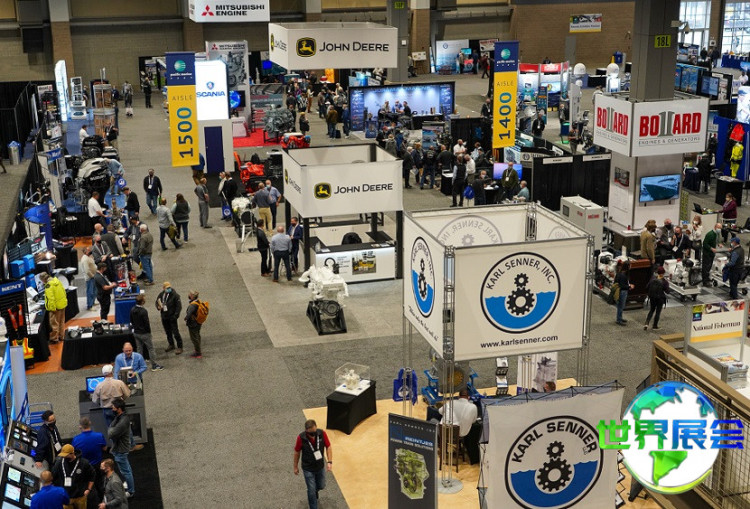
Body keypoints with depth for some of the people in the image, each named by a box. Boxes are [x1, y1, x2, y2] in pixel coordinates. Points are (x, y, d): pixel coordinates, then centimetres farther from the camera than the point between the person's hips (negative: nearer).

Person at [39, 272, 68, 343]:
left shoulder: (48, 286, -22)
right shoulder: (57, 281, 2)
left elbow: (50, 298, -25)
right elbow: (63, 292, 12)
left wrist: (52, 308, -19)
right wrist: (64, 300, 21)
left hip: (56, 307, -8)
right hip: (63, 305, 8)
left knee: (54, 323, 4)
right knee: (61, 322, 20)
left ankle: (54, 338, 12)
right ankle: (61, 336, 32)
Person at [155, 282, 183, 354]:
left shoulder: (175, 295, -14)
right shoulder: (161, 295, 2)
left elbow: (179, 306, -14)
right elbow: (157, 302, 17)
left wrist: (176, 315, -22)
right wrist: (158, 306, -6)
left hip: (172, 317, -6)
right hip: (164, 317, 6)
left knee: (175, 332, -6)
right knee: (168, 332, 19)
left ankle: (180, 347, 4)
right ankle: (171, 345, 36)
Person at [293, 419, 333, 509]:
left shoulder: (322, 434, -21)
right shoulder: (301, 438, -26)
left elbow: (328, 447, -7)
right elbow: (297, 452, -10)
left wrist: (329, 462, -17)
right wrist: (296, 467, 1)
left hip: (320, 467, 3)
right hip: (308, 469, -3)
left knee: (321, 486, 23)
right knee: (312, 491, 4)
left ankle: (315, 491, 57)